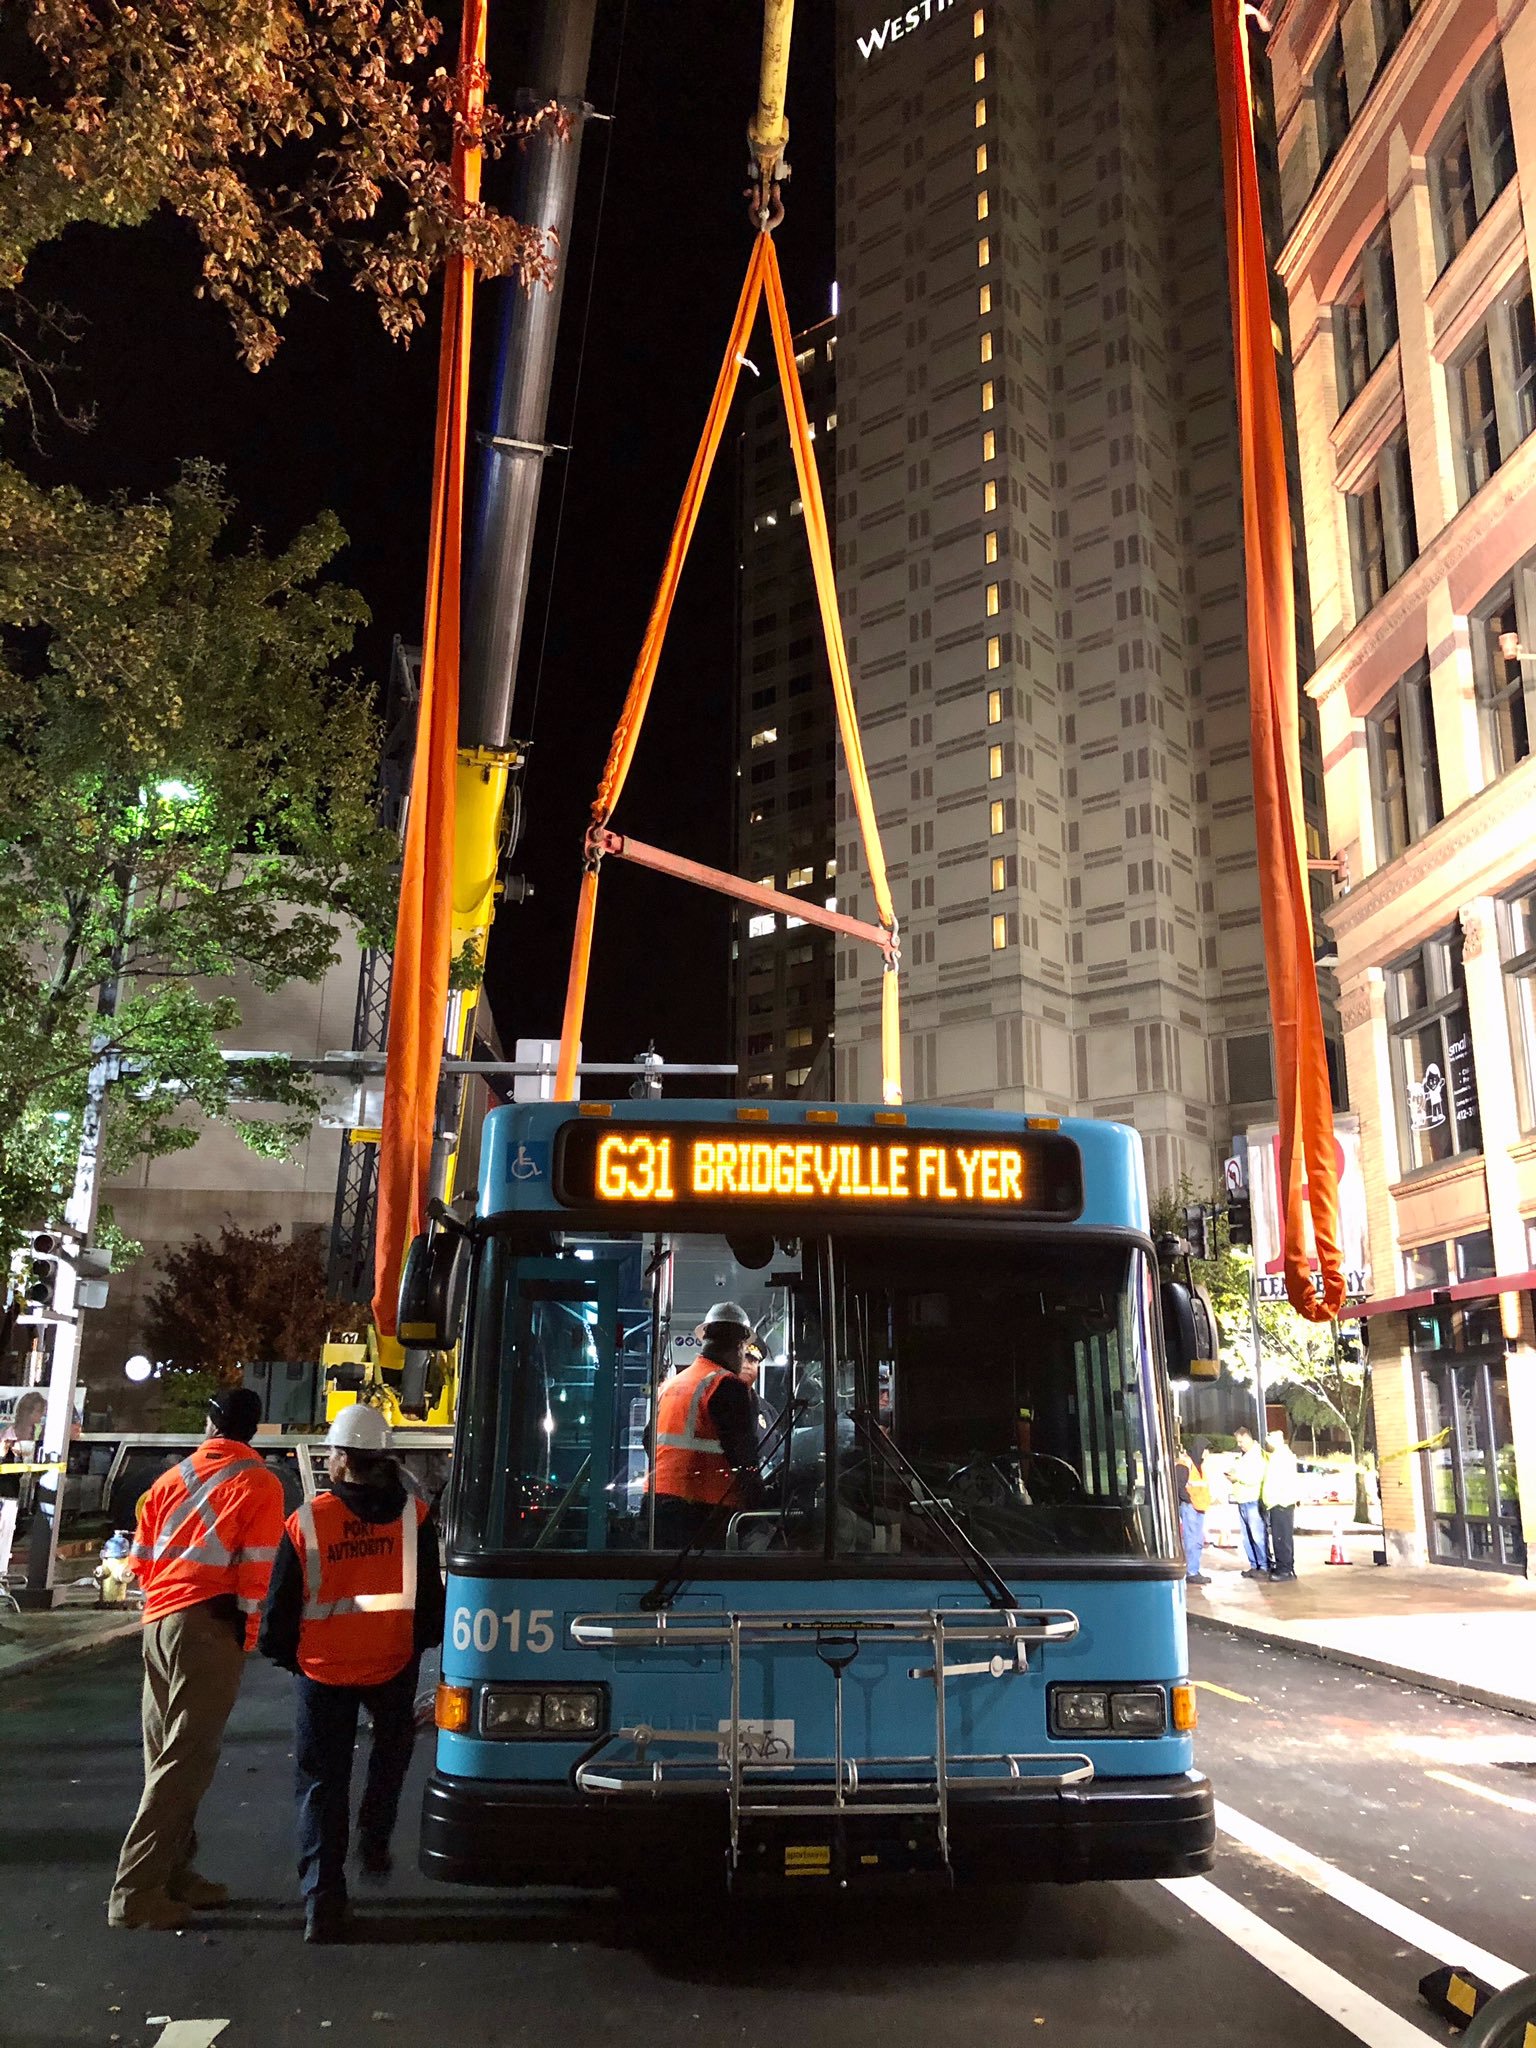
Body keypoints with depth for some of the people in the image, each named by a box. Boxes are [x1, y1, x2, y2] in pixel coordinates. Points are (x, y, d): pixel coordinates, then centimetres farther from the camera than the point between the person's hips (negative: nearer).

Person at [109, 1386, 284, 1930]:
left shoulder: (173, 1478, 11)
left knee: (167, 1756, 15)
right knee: (187, 1760, -3)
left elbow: (141, 1559, 13)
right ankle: (136, 1890, -5)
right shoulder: (259, 1485, -5)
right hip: (210, 1625, -6)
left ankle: (172, 1870, 21)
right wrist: (247, 1635, 1)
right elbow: (256, 1572, -9)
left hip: (158, 1620, 6)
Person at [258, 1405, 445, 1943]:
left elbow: (280, 1605, -4)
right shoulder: (413, 1516, -9)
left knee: (322, 1782, 10)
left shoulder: (306, 1521, -12)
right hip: (393, 1662, 1)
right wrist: (423, 1641, 16)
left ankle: (322, 1899, 8)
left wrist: (283, 1652, 15)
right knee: (391, 1749, 29)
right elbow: (429, 1596, -1)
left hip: (323, 1668, -1)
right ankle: (374, 1844, 27)